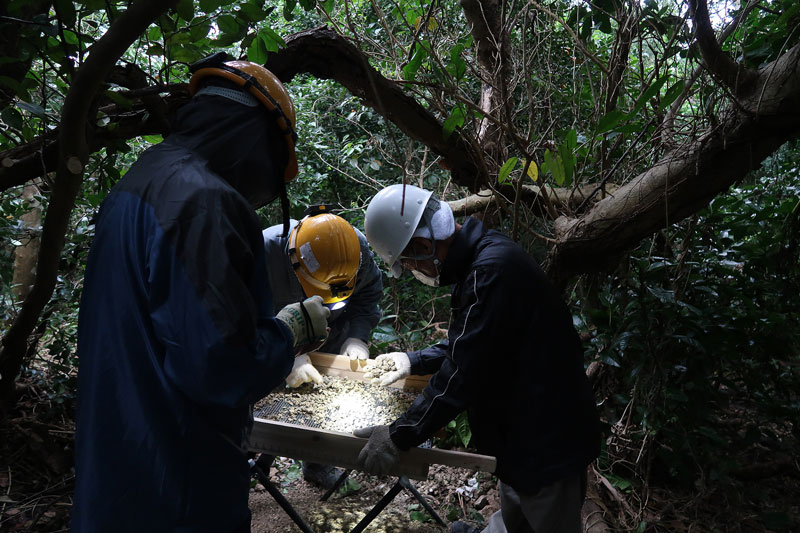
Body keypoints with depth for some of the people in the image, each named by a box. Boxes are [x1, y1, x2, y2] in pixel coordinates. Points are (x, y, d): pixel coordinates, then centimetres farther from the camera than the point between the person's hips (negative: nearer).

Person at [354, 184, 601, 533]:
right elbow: (468, 346, 15)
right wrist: (414, 361, 8)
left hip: (548, 441, -9)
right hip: (526, 429, 9)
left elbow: (464, 373, -30)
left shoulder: (492, 271, -30)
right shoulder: (478, 259, 3)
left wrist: (399, 436, -23)